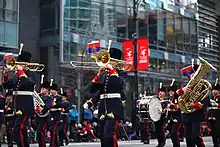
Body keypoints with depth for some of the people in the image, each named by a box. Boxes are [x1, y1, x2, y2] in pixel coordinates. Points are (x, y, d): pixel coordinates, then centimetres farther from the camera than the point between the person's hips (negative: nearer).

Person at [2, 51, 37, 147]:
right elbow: (6, 86, 12)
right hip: (17, 107, 8)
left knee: (18, 131, -17)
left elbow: (28, 83, -25)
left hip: (26, 107, -8)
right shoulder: (16, 75, 16)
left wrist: (21, 71, -18)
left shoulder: (32, 74, -4)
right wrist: (6, 73, -2)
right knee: (22, 131, 14)